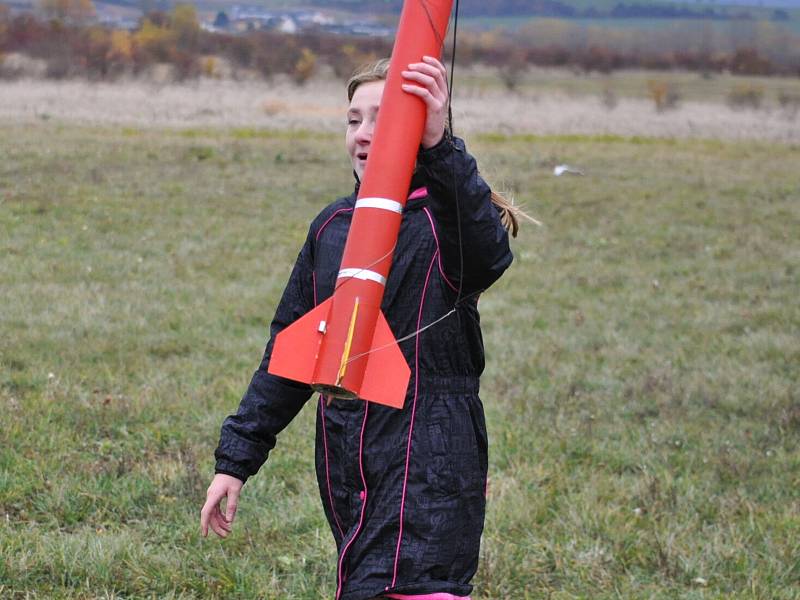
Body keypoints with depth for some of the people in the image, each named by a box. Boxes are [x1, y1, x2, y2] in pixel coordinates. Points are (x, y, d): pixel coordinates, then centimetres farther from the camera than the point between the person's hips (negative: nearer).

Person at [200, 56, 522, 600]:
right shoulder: (334, 225, 13)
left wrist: (439, 148, -49)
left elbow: (487, 254, -33)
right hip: (346, 471, 7)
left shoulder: (445, 216, -6)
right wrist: (236, 458, 16)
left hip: (428, 471, -7)